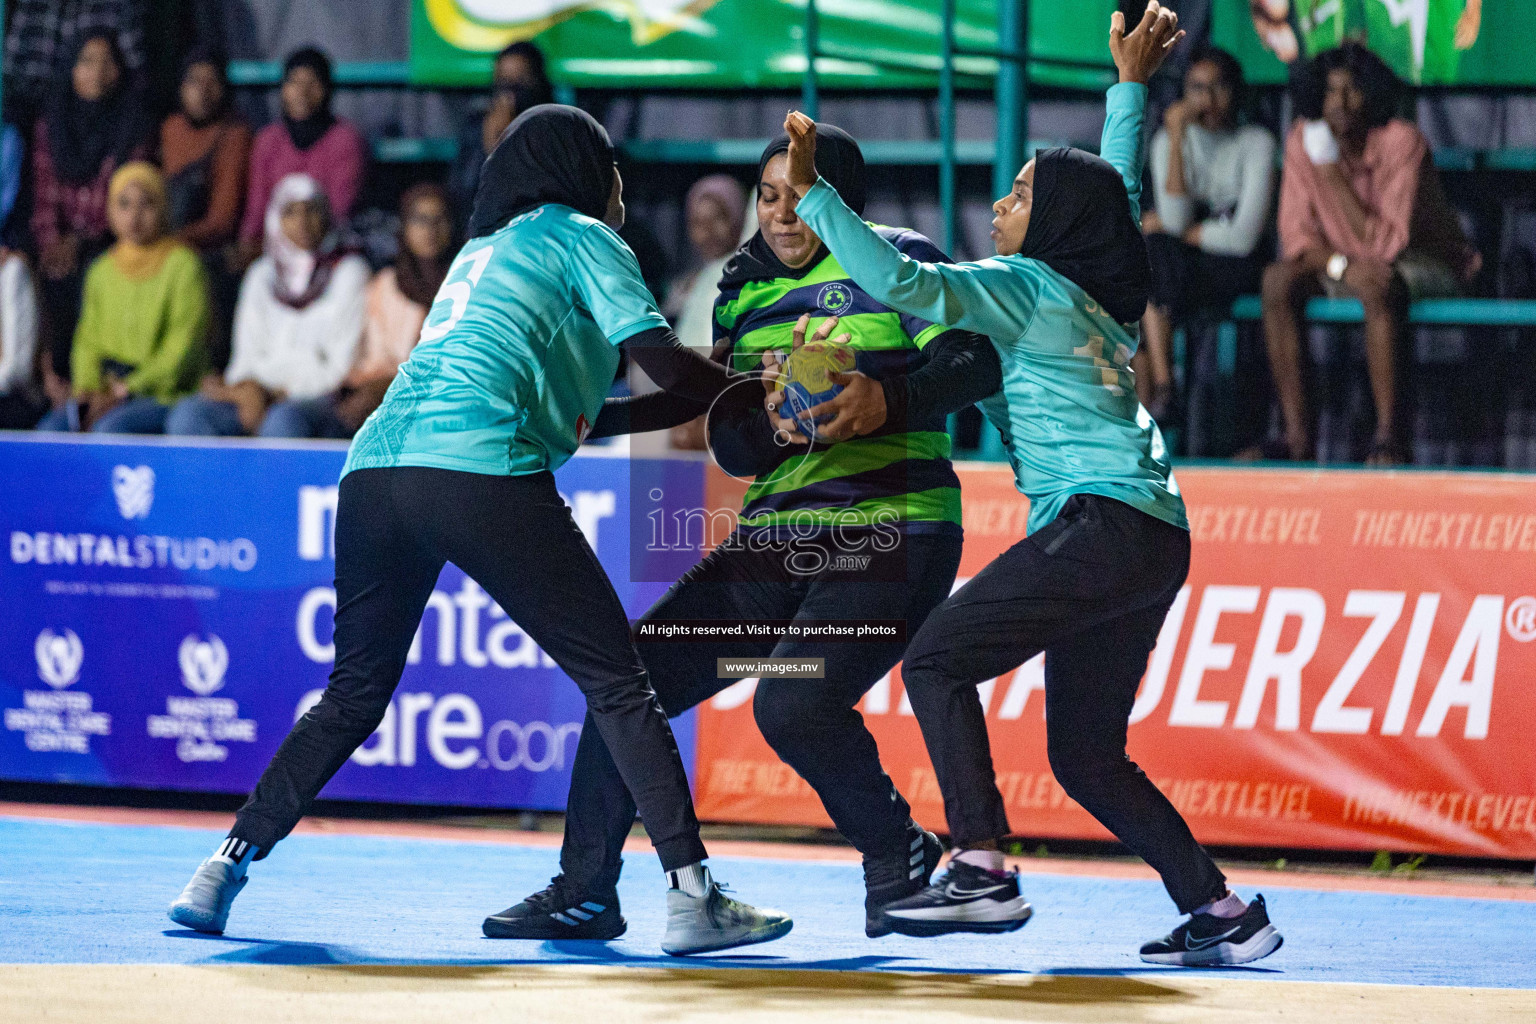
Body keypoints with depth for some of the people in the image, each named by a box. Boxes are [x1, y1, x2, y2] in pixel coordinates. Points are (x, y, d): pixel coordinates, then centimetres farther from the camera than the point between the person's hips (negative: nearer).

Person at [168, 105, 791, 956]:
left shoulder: (481, 250, 35)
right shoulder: (581, 236, 15)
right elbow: (662, 363, 3)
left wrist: (713, 402, 39)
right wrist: (761, 393, 19)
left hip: (374, 464, 7)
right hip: (480, 468, -7)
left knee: (356, 693, 21)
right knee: (617, 683, -2)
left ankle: (226, 865, 11)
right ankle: (690, 893, -10)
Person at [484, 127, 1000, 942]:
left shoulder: (897, 263, -2)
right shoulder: (745, 292, 14)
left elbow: (975, 362, -15)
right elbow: (735, 449, 7)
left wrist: (887, 401, -33)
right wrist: (773, 419, -16)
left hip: (891, 538, -6)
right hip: (776, 539, 6)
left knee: (793, 704, -27)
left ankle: (898, 855, -1)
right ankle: (585, 890, 11)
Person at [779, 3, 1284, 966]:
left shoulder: (1030, 289, -5)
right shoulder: (1106, 294, 18)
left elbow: (903, 282, -18)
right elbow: (1120, 192, 38)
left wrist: (813, 190, -15)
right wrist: (1132, 86, 46)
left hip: (1100, 524, -9)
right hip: (1155, 539, 9)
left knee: (937, 659, -10)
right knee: (1087, 756, 11)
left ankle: (984, 873, -20)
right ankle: (1222, 912, 8)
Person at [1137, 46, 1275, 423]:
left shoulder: (1256, 143, -8)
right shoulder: (1167, 142, 2)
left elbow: (1243, 236, -17)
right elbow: (1175, 220, -14)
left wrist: (1160, 229, -9)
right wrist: (1176, 138, -17)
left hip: (1236, 270, -4)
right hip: (1181, 268, 4)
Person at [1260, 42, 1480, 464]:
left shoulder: (1402, 141, -22)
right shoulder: (1303, 140, -8)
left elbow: (1388, 244, -27)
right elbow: (1297, 235, -8)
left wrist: (1334, 175, -30)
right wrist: (1342, 265, -28)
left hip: (1425, 264, -5)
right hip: (1343, 260, 5)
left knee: (1377, 287, -39)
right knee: (1277, 280, -23)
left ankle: (1388, 434, -36)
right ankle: (1297, 434, -26)